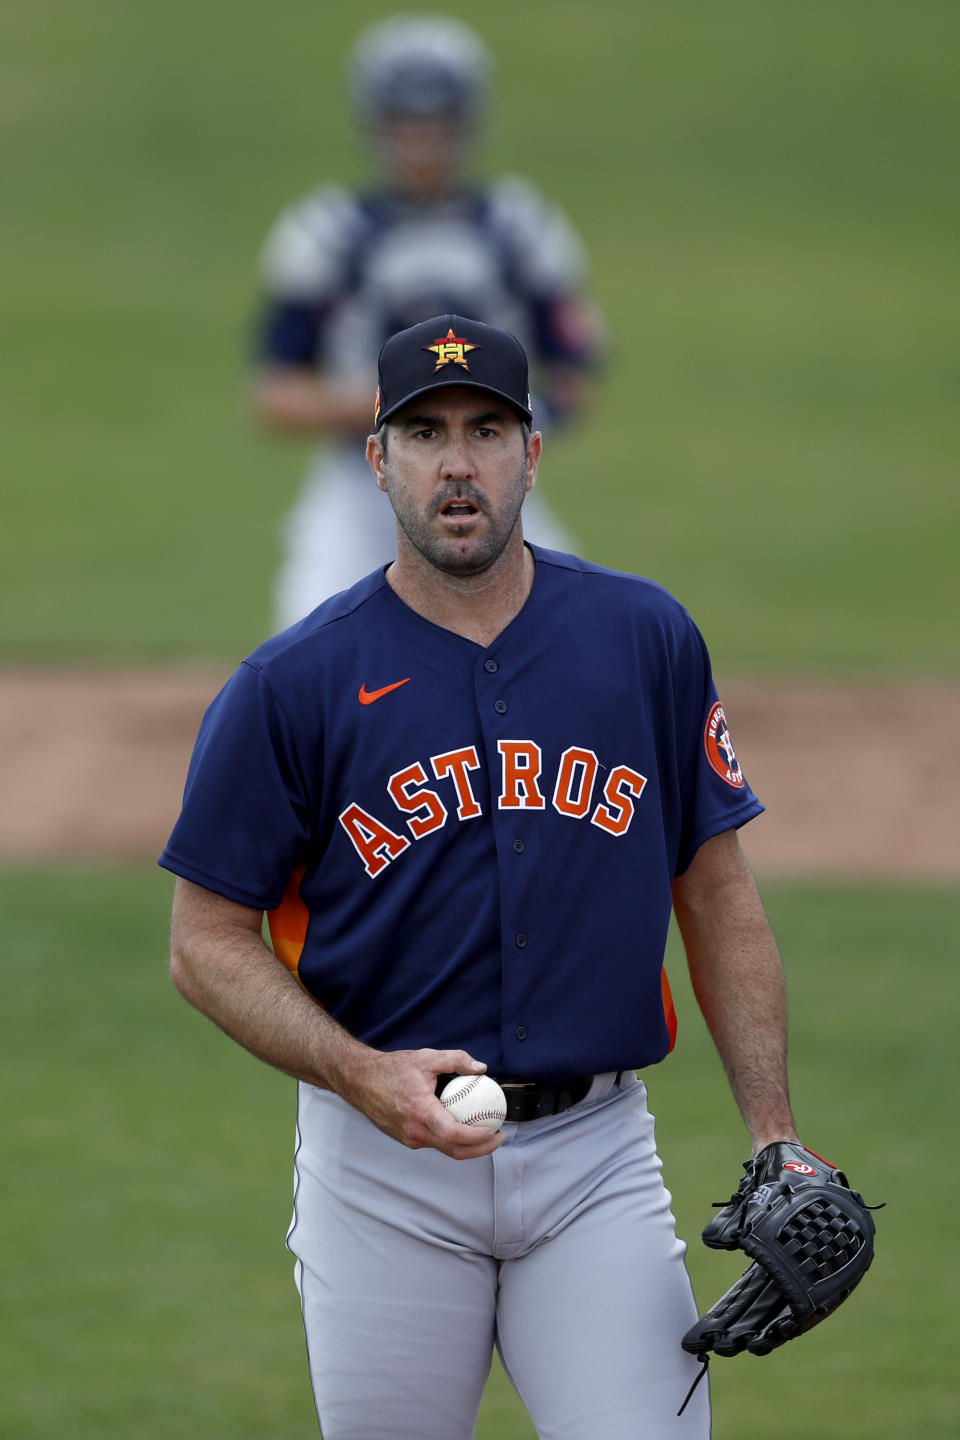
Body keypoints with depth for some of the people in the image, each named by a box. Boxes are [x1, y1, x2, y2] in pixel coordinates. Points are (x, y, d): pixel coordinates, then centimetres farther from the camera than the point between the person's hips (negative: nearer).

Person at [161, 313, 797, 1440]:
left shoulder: (647, 639, 3)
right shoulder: (294, 682, -4)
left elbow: (717, 895, 9)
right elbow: (207, 942, -2)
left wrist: (774, 1136, 0)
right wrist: (363, 1078, -18)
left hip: (598, 1149, 1)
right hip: (381, 1166, -1)